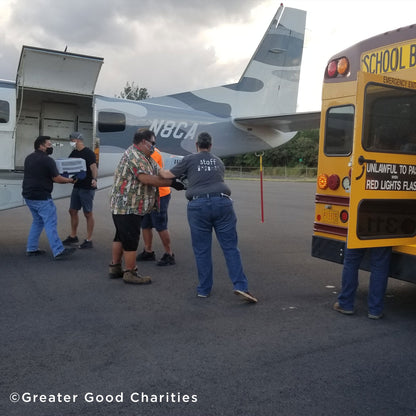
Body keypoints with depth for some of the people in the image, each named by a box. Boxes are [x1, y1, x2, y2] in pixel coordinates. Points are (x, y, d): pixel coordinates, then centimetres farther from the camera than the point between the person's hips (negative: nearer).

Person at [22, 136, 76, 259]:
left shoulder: (29, 158, 14)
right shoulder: (47, 160, -14)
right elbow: (57, 178, -14)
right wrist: (70, 180, 1)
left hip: (28, 195, 9)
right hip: (41, 197, -9)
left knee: (38, 221, 20)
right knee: (50, 223, -7)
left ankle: (31, 249, 21)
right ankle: (58, 251, -7)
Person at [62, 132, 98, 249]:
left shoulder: (88, 153, -11)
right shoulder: (74, 153, 13)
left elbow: (94, 168, -21)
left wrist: (94, 179, -38)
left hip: (87, 188, -8)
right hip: (77, 186, 8)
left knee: (88, 213, -2)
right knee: (73, 211, 14)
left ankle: (89, 240, 5)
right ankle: (73, 236, 27)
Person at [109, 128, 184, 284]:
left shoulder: (147, 158, 16)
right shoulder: (133, 155, -17)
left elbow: (159, 173, 10)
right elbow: (146, 178, -27)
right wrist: (172, 183, -24)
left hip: (123, 206, 11)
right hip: (127, 206, -11)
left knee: (121, 236, 17)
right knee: (131, 239, -3)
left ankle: (115, 267, 29)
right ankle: (130, 273, 6)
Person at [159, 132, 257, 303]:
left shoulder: (189, 160, 11)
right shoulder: (218, 161, 22)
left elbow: (168, 175, 13)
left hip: (198, 205, -2)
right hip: (222, 202, 2)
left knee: (202, 250, 7)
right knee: (230, 247, 3)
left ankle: (204, 289, 14)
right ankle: (241, 286, -5)